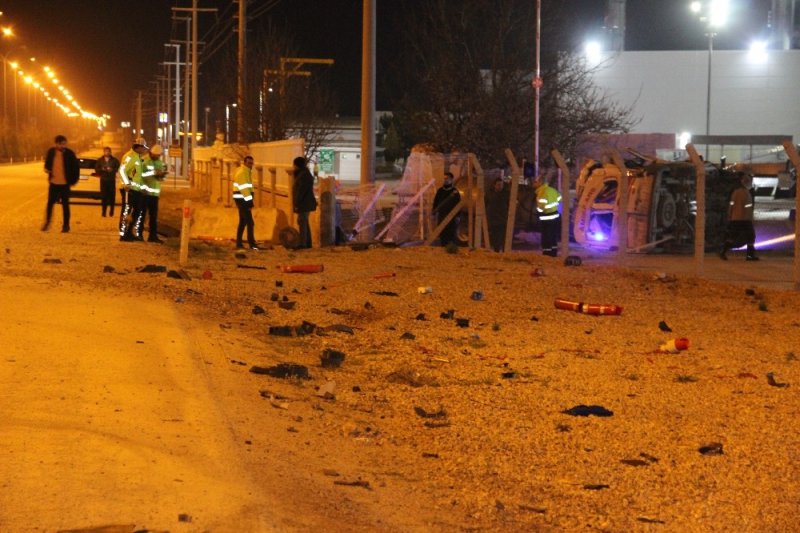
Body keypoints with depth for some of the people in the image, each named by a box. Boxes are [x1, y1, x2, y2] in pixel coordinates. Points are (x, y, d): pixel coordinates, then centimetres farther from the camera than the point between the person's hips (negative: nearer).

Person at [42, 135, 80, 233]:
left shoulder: (69, 154, -8)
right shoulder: (51, 152, 0)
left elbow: (76, 167, -1)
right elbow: (47, 163, 16)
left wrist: (73, 180, -5)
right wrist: (47, 169, -5)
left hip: (65, 184, -2)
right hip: (53, 182, 2)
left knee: (65, 205, 4)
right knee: (50, 203, 6)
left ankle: (66, 226, 11)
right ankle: (47, 223, 19)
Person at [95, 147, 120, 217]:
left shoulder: (115, 160, 4)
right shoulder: (100, 160, 10)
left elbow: (118, 168, 0)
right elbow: (96, 169, 8)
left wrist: (112, 170, -17)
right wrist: (102, 169, -11)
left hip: (111, 180, -1)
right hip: (103, 180, 1)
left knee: (112, 195, -3)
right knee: (103, 195, -3)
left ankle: (111, 211, 6)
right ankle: (104, 211, 1)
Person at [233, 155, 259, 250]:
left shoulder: (246, 171, 17)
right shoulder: (243, 172, -15)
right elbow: (244, 189, -21)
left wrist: (249, 201, 15)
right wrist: (250, 202, -21)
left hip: (241, 199, 10)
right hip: (242, 199, -10)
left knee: (243, 222, 14)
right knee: (250, 222, -9)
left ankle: (239, 243, 18)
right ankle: (252, 244, -7)